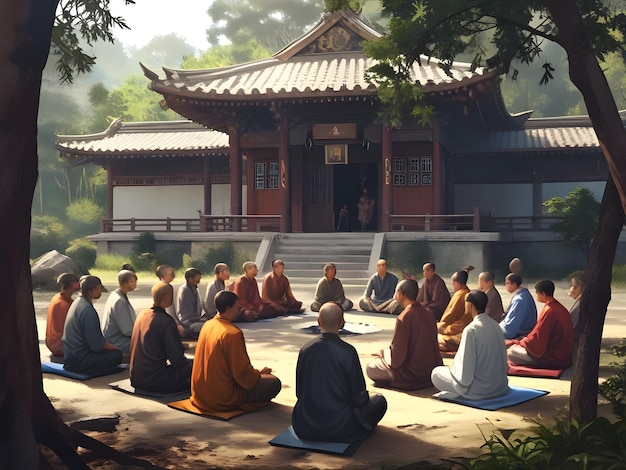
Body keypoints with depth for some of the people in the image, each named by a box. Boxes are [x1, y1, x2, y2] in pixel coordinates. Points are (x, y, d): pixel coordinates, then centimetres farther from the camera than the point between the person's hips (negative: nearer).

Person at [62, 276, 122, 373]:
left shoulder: (77, 302, 9)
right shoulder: (87, 310, -22)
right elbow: (97, 344, -20)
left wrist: (107, 344, 14)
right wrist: (114, 347, -2)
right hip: (78, 360, -10)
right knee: (117, 355, -12)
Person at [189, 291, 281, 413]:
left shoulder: (207, 325, 4)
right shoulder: (233, 333, -22)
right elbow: (242, 373, -21)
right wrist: (259, 374, 0)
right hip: (222, 400, -8)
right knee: (274, 383, -6)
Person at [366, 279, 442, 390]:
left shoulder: (404, 317, -21)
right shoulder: (427, 313, 1)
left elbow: (398, 355, -21)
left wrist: (383, 353, 2)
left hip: (412, 375, -7)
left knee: (370, 368, 6)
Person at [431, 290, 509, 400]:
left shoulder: (471, 330, -20)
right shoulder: (496, 325, 1)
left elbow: (464, 375, -20)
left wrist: (453, 368, 0)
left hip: (479, 391, -7)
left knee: (436, 373, 8)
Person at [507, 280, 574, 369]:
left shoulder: (549, 310, -20)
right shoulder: (559, 307, 10)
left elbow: (538, 339, -18)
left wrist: (521, 342, -2)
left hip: (554, 358, -10)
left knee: (511, 352, -13)